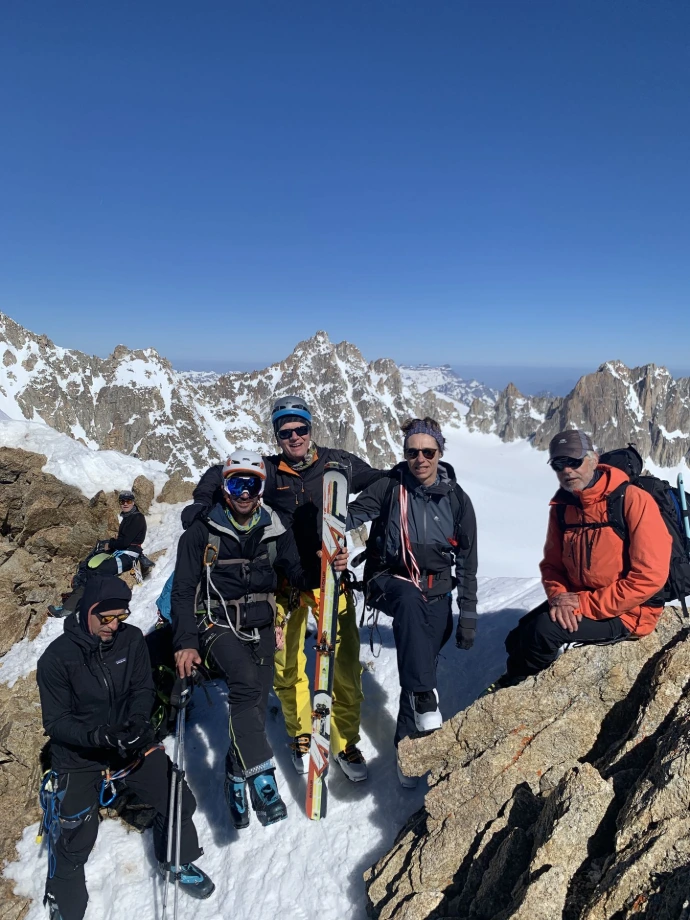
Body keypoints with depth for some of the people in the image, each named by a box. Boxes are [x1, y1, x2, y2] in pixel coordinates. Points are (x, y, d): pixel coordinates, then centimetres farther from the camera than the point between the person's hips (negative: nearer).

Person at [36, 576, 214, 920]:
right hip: (78, 754, -2)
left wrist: (136, 721, -19)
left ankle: (175, 862, 24)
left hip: (131, 742, 2)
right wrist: (98, 737, -27)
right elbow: (55, 721, -12)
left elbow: (143, 689, 0)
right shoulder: (56, 658, -16)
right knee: (73, 838, -5)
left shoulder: (131, 639, -9)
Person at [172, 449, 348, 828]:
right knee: (247, 680, -29)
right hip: (218, 626, -3)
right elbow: (183, 590, -5)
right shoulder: (202, 530, -5)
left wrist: (328, 566, -18)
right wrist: (185, 643, -15)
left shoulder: (274, 530, 4)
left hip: (261, 627, 3)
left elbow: (298, 573, 3)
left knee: (255, 705, 1)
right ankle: (260, 776, -24)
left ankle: (237, 777, 25)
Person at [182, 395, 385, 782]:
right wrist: (202, 501, -7)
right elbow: (220, 474, 8)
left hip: (331, 579, 0)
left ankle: (346, 742, 24)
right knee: (287, 669, 11)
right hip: (286, 583, 0)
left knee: (346, 667, 2)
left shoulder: (336, 463, -2)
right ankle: (301, 735, 36)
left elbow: (380, 481, 10)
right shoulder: (269, 471, -3)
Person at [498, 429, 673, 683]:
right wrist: (558, 597, -16)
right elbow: (552, 563, 7)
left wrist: (586, 604, -22)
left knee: (545, 628, -23)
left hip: (627, 612, -6)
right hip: (577, 602, 7)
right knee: (518, 639, 1)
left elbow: (650, 576, -23)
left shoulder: (634, 501, -20)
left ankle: (514, 688, 4)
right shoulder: (561, 506, 0)